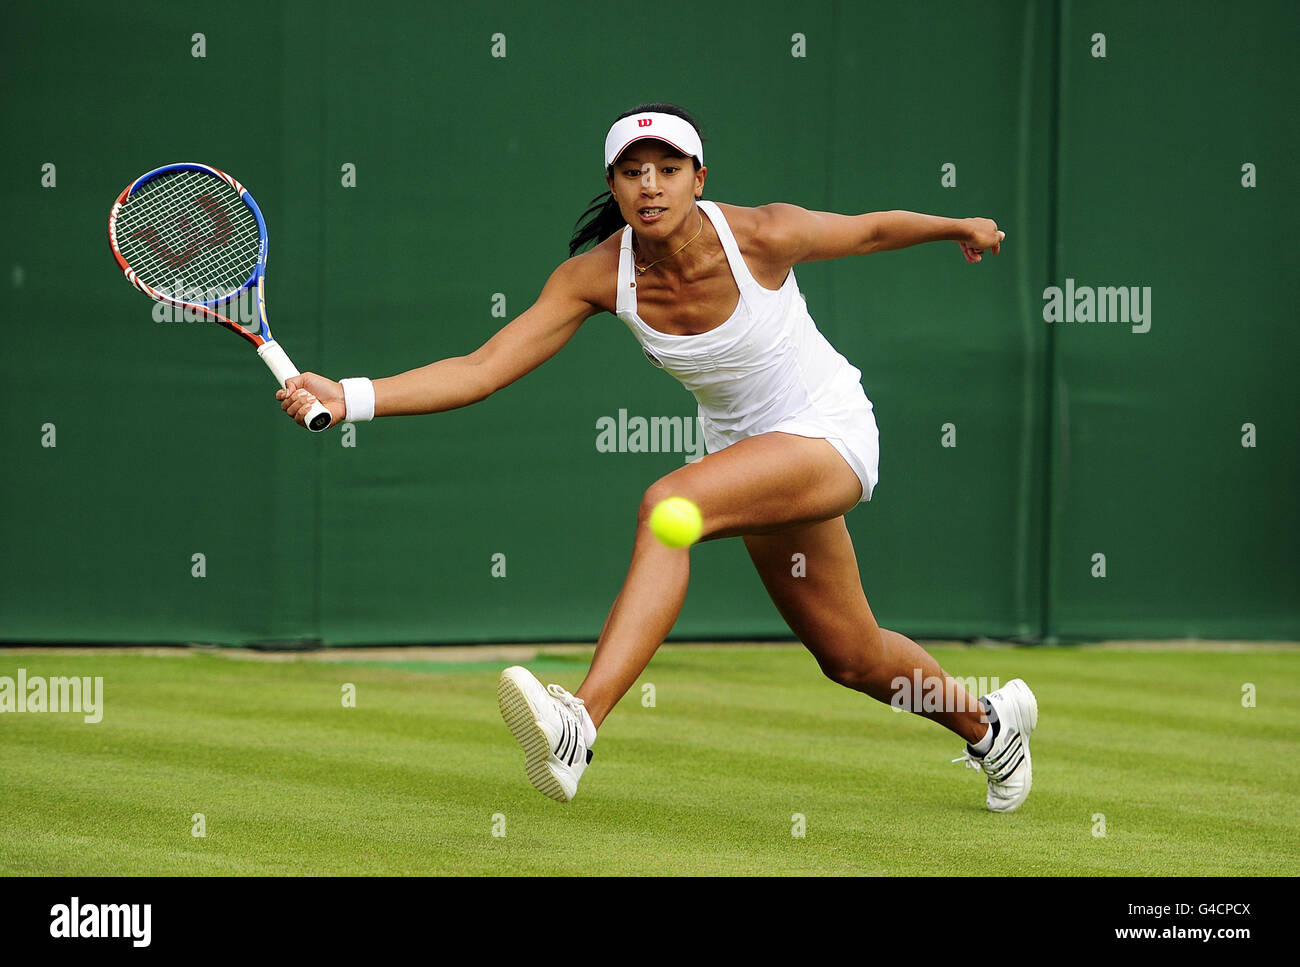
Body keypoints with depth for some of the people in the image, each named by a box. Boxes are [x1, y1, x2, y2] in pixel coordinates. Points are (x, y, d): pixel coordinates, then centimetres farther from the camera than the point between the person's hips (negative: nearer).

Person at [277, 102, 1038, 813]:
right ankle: (987, 721, 50)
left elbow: (872, 230, -5)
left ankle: (579, 726, -43)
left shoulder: (762, 237, -25)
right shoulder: (598, 275, -16)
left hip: (831, 431, -6)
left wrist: (962, 228, 14)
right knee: (849, 656, 19)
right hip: (746, 445, 6)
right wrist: (347, 398, -35)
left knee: (669, 504, -33)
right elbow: (484, 368, -22)